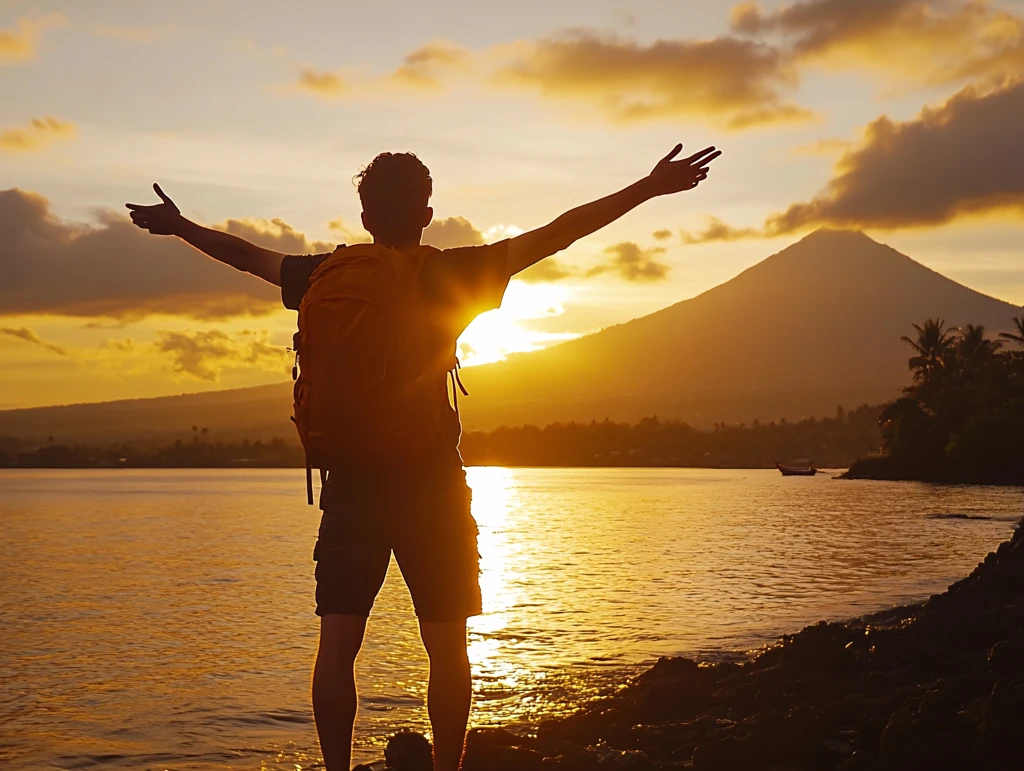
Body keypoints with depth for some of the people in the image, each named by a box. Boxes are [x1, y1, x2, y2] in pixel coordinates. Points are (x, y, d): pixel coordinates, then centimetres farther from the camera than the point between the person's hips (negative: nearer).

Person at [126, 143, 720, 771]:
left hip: (351, 489, 2)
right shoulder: (452, 276, -6)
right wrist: (649, 189, 1)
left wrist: (178, 226, 34)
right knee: (448, 649, 5)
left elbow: (246, 255, 16)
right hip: (434, 490, -2)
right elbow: (557, 234, -4)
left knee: (337, 646, 5)